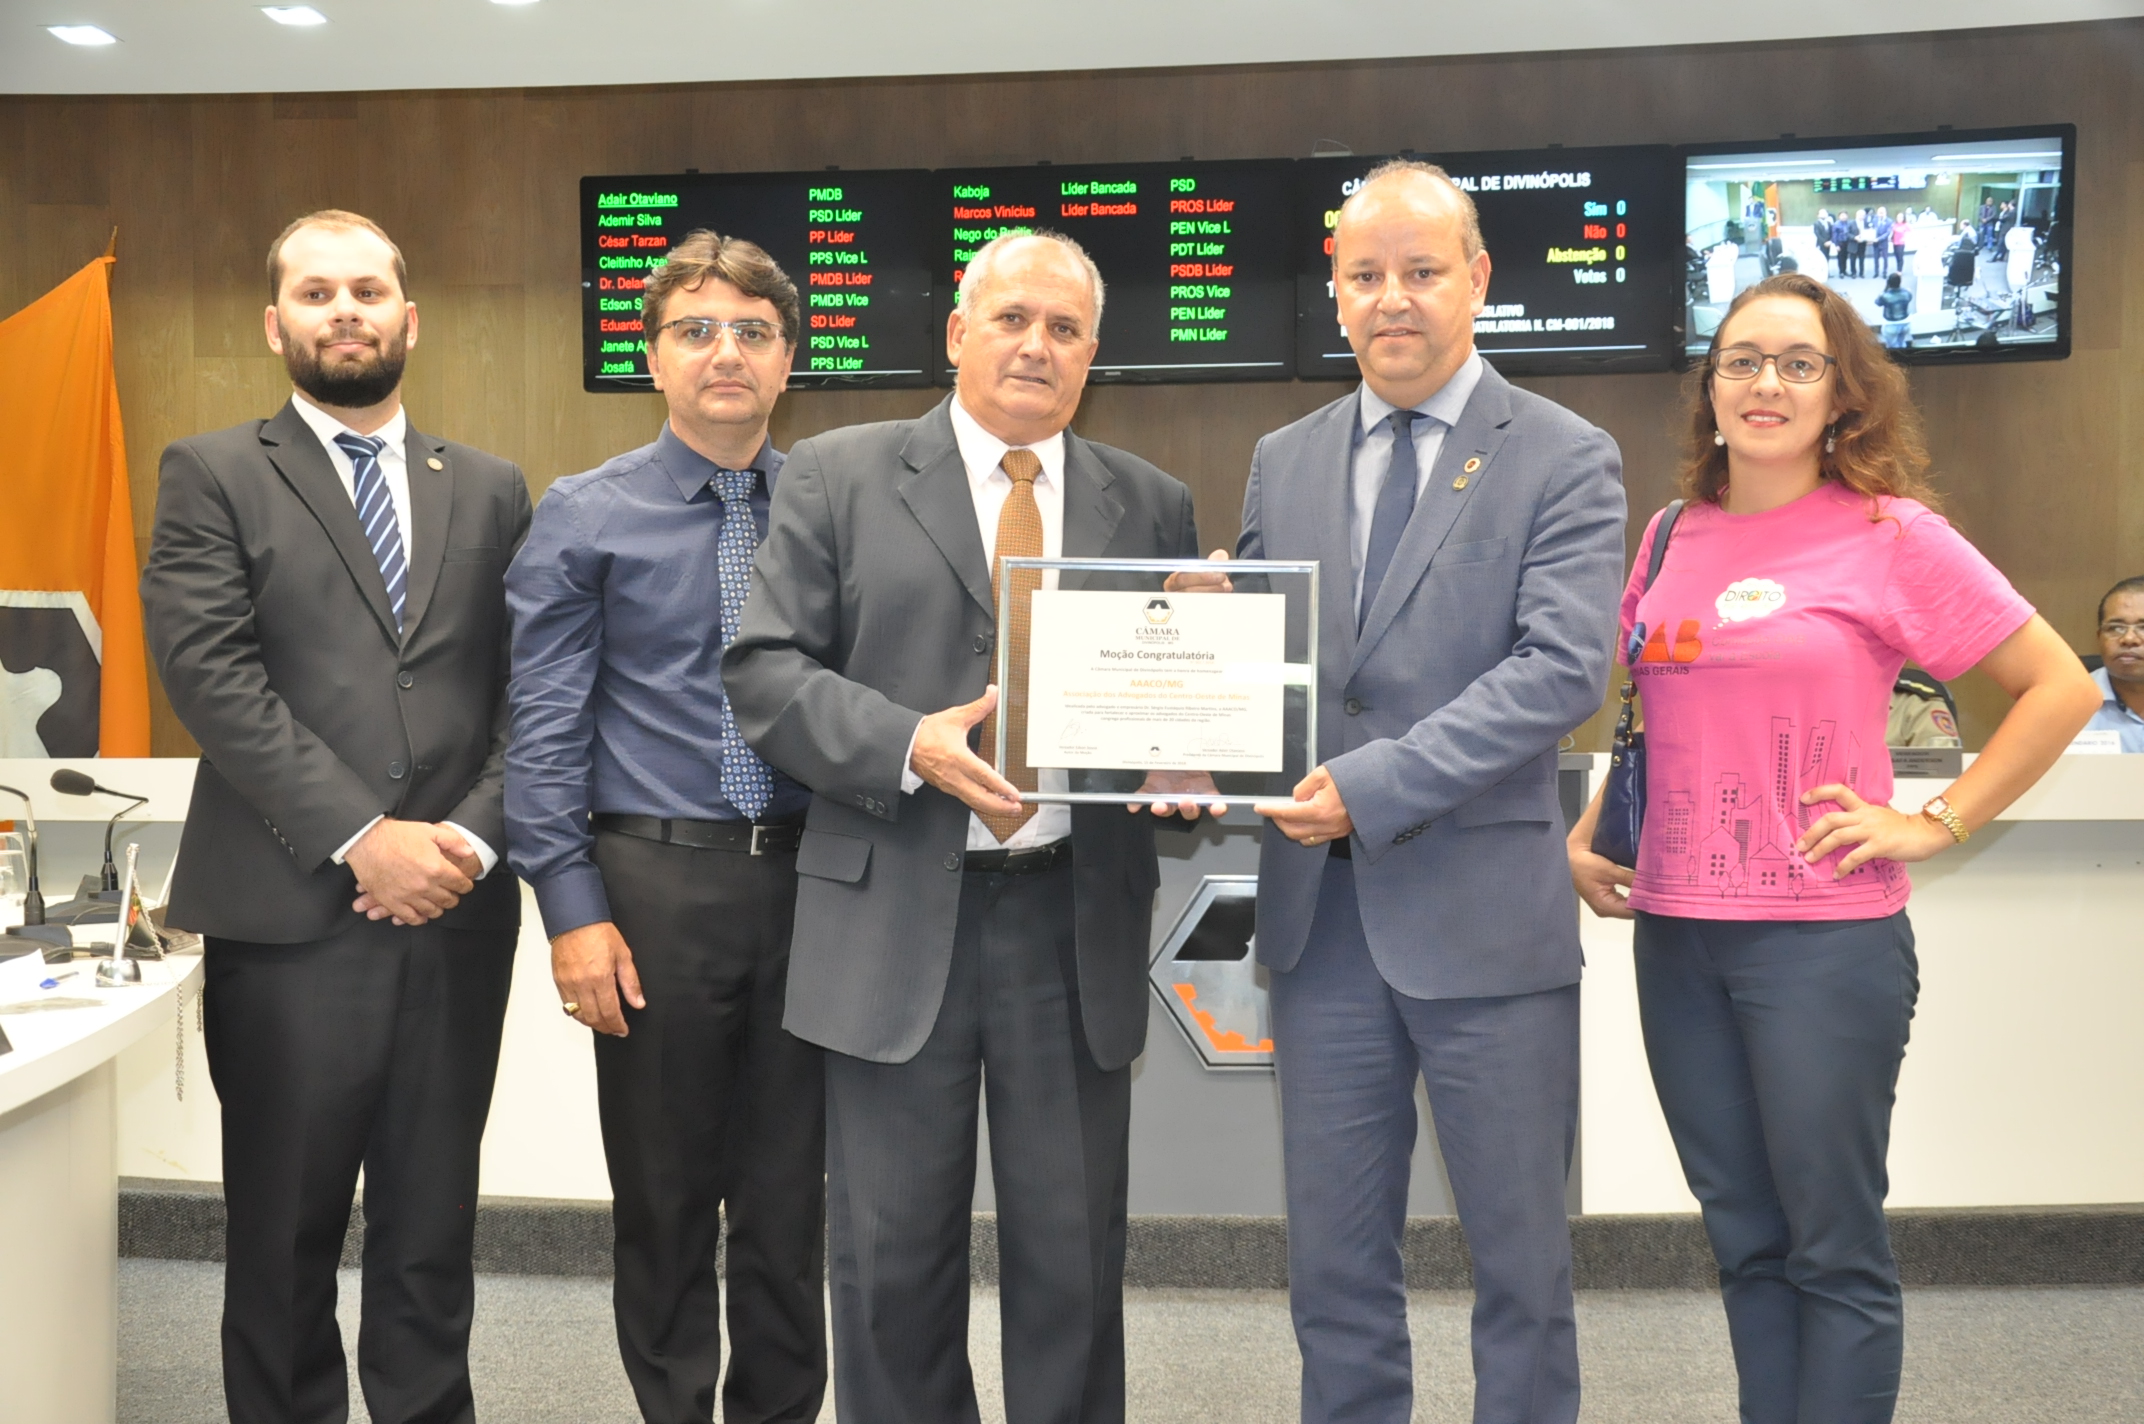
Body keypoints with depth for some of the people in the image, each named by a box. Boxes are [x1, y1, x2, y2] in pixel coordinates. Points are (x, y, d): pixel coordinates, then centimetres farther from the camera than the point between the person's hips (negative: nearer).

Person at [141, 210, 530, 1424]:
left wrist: (472, 837, -9)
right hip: (289, 916, -2)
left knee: (433, 1233, 11)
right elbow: (215, 678, -8)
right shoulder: (213, 477, 4)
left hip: (456, 916, 3)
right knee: (284, 1237, 8)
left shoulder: (490, 491, 13)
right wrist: (364, 840, -15)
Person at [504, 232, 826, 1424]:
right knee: (663, 1197, 11)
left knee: (790, 1194, 12)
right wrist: (573, 910, -9)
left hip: (806, 879, 2)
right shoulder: (585, 517, -1)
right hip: (656, 880, -2)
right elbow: (545, 729, -3)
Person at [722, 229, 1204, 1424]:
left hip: (1077, 922, 2)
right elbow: (765, 671, -1)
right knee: (894, 1261, 8)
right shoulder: (838, 477, 4)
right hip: (897, 922, -1)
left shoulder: (1153, 506, 11)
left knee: (1076, 1261, 9)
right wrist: (910, 744, -16)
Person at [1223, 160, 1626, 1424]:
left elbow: (1564, 667, -15)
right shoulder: (1282, 463, 11)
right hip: (1321, 910, 4)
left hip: (1486, 914, -4)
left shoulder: (1565, 459, -3)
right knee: (1335, 1265, 14)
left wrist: (1372, 782, -22)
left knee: (1522, 1262, 10)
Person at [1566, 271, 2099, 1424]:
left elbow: (2060, 687, -3)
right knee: (1745, 1238, 14)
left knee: (1834, 1250, 3)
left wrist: (1935, 825, -8)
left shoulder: (1890, 534, -5)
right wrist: (1587, 834, 9)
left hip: (1823, 939, -5)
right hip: (1676, 931, 5)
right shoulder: (1673, 538, 9)